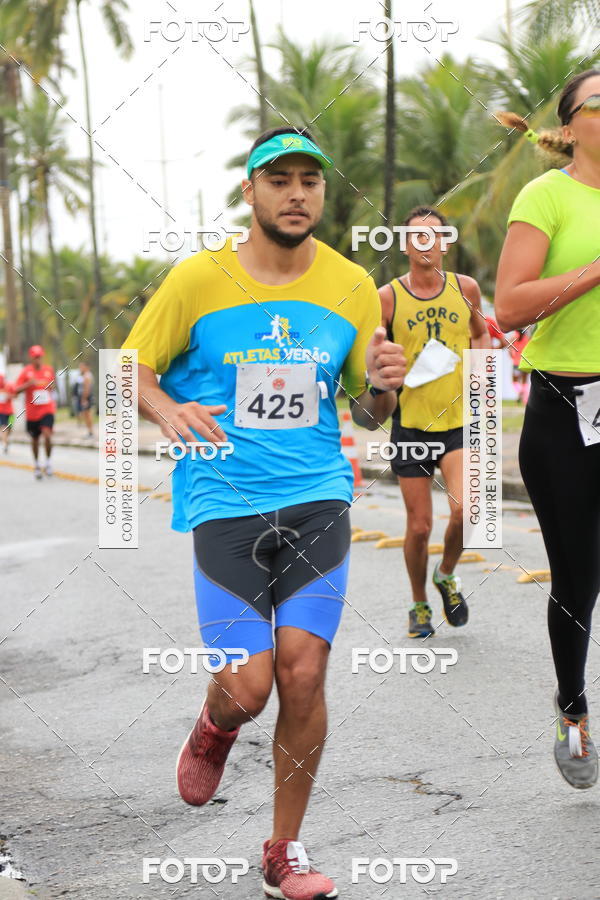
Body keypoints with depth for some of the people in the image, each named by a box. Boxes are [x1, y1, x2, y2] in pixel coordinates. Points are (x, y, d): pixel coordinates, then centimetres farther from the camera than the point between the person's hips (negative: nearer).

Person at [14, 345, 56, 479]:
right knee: (34, 439, 11)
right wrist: (29, 384, -24)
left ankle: (48, 463, -3)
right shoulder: (26, 371, -5)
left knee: (47, 434, -20)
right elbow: (16, 390, -10)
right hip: (32, 412, 0)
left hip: (47, 410, 0)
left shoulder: (49, 370, 3)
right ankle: (36, 465, 31)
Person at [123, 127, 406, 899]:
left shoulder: (352, 286, 5)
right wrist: (169, 411, -16)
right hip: (223, 503, -2)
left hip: (317, 497, 2)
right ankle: (215, 725, 32)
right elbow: (132, 367, 5)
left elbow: (368, 414, 13)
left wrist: (381, 386, -11)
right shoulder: (198, 279, -2)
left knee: (303, 674, -6)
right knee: (247, 687, -9)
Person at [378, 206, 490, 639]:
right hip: (411, 422, -1)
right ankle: (420, 606, 27)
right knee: (419, 525, 3)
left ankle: (447, 575, 13)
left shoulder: (466, 288, 2)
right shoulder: (388, 297, -5)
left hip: (458, 420, 1)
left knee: (464, 509, -18)